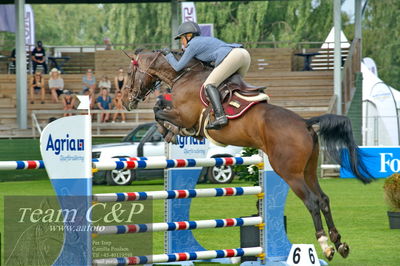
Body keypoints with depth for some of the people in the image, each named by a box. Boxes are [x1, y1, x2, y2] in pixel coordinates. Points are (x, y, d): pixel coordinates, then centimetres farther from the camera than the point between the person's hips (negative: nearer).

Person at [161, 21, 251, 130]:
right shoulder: (206, 40, 32)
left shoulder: (192, 44, 7)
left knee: (209, 84, -11)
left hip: (233, 57, -9)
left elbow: (178, 67, 9)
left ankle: (220, 116, -28)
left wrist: (168, 54, 26)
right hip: (245, 53, 9)